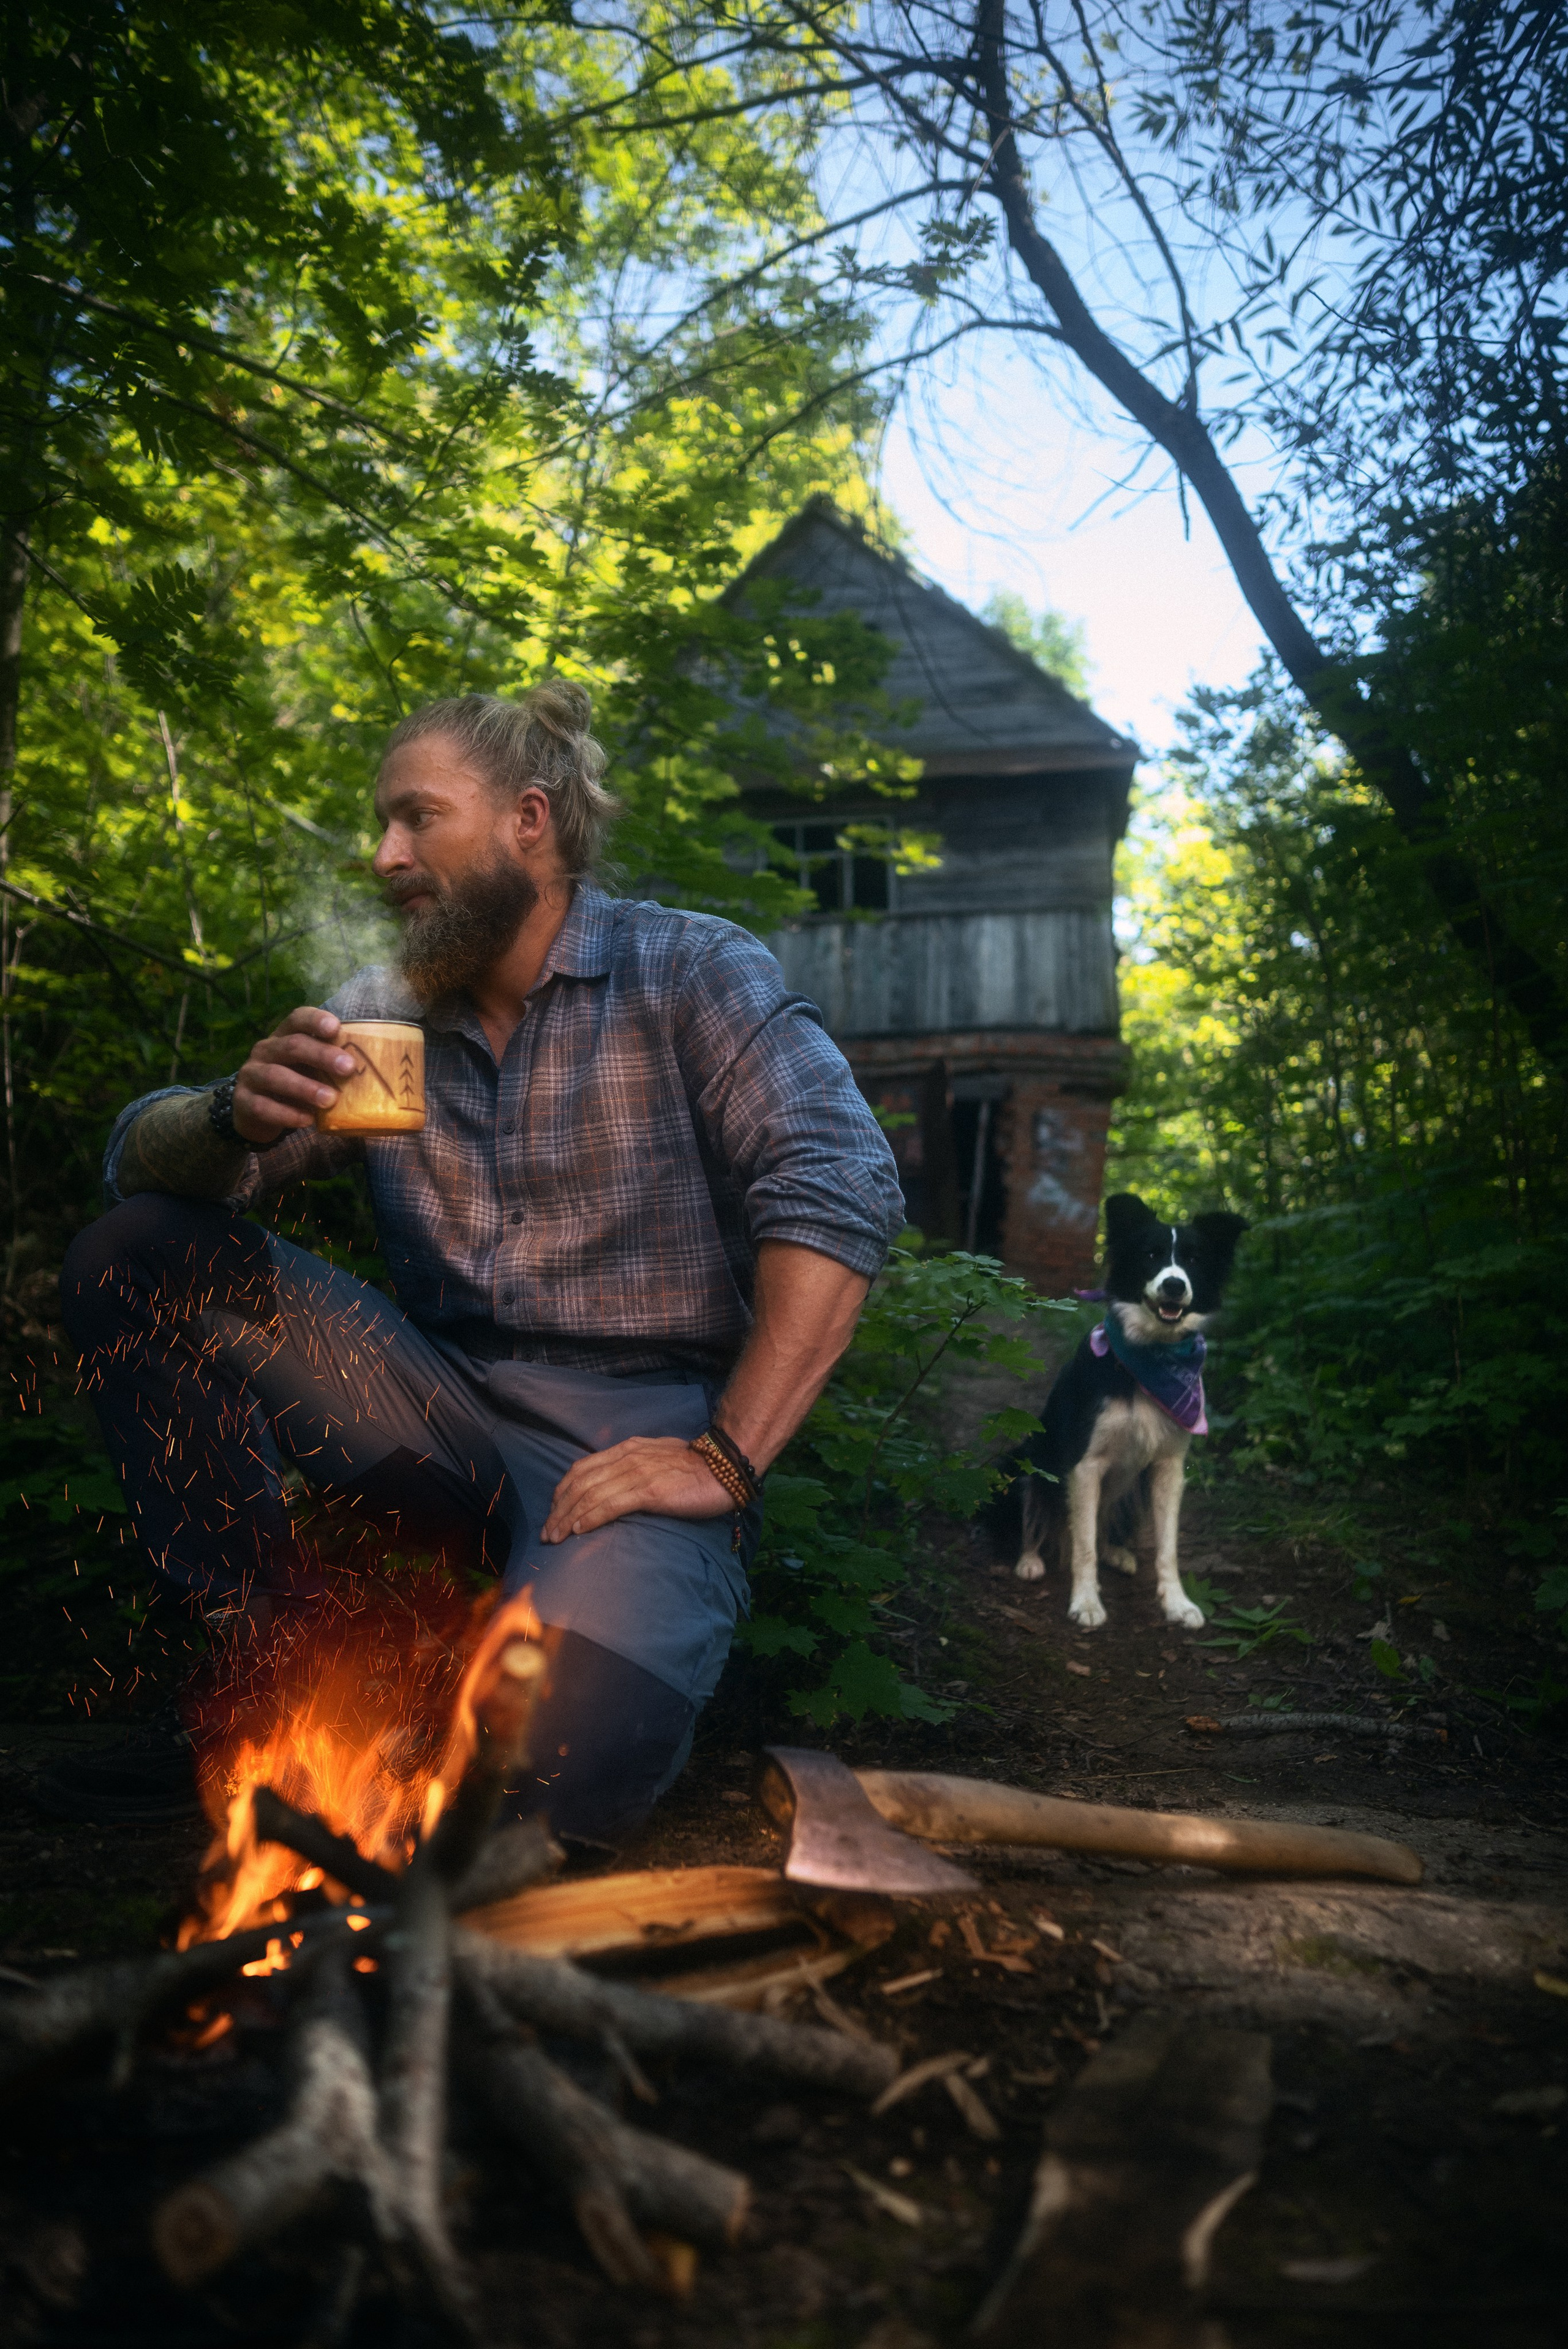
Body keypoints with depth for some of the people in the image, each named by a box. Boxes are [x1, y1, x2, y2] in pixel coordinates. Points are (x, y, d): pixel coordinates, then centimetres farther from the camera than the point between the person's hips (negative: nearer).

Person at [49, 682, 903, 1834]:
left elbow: (839, 1188, -15)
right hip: (446, 1406, 5)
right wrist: (235, 1116, -18)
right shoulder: (377, 1017, 10)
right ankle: (280, 1655, -1)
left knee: (562, 1764, -32)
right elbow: (143, 1158, 7)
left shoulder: (690, 972, -3)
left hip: (635, 1422, -5)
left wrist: (728, 1458, -22)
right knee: (129, 1259, -7)